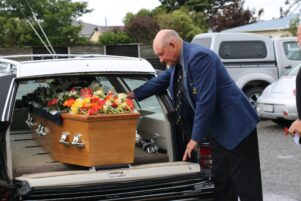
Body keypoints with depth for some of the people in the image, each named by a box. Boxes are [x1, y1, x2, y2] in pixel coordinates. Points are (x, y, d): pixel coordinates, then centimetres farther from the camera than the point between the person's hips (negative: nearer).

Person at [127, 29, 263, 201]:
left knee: (247, 185, -4)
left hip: (235, 127, -9)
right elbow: (161, 81, 29)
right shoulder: (177, 62, 9)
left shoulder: (199, 56, -21)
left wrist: (195, 138, -18)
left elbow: (205, 100, -24)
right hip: (218, 131, 9)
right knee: (221, 183, 10)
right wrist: (133, 94, 28)